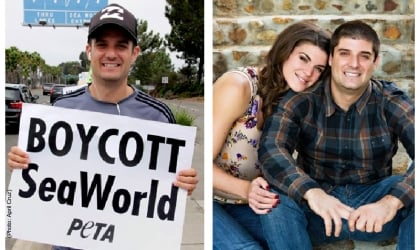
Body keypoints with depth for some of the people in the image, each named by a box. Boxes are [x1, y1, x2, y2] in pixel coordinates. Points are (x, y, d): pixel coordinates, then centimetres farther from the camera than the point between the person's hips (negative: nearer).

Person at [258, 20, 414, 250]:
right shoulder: (301, 100, -9)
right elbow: (270, 150, -25)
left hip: (373, 204, 1)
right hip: (316, 207, 0)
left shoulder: (391, 103, -7)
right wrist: (311, 193, -44)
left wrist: (392, 201, -43)